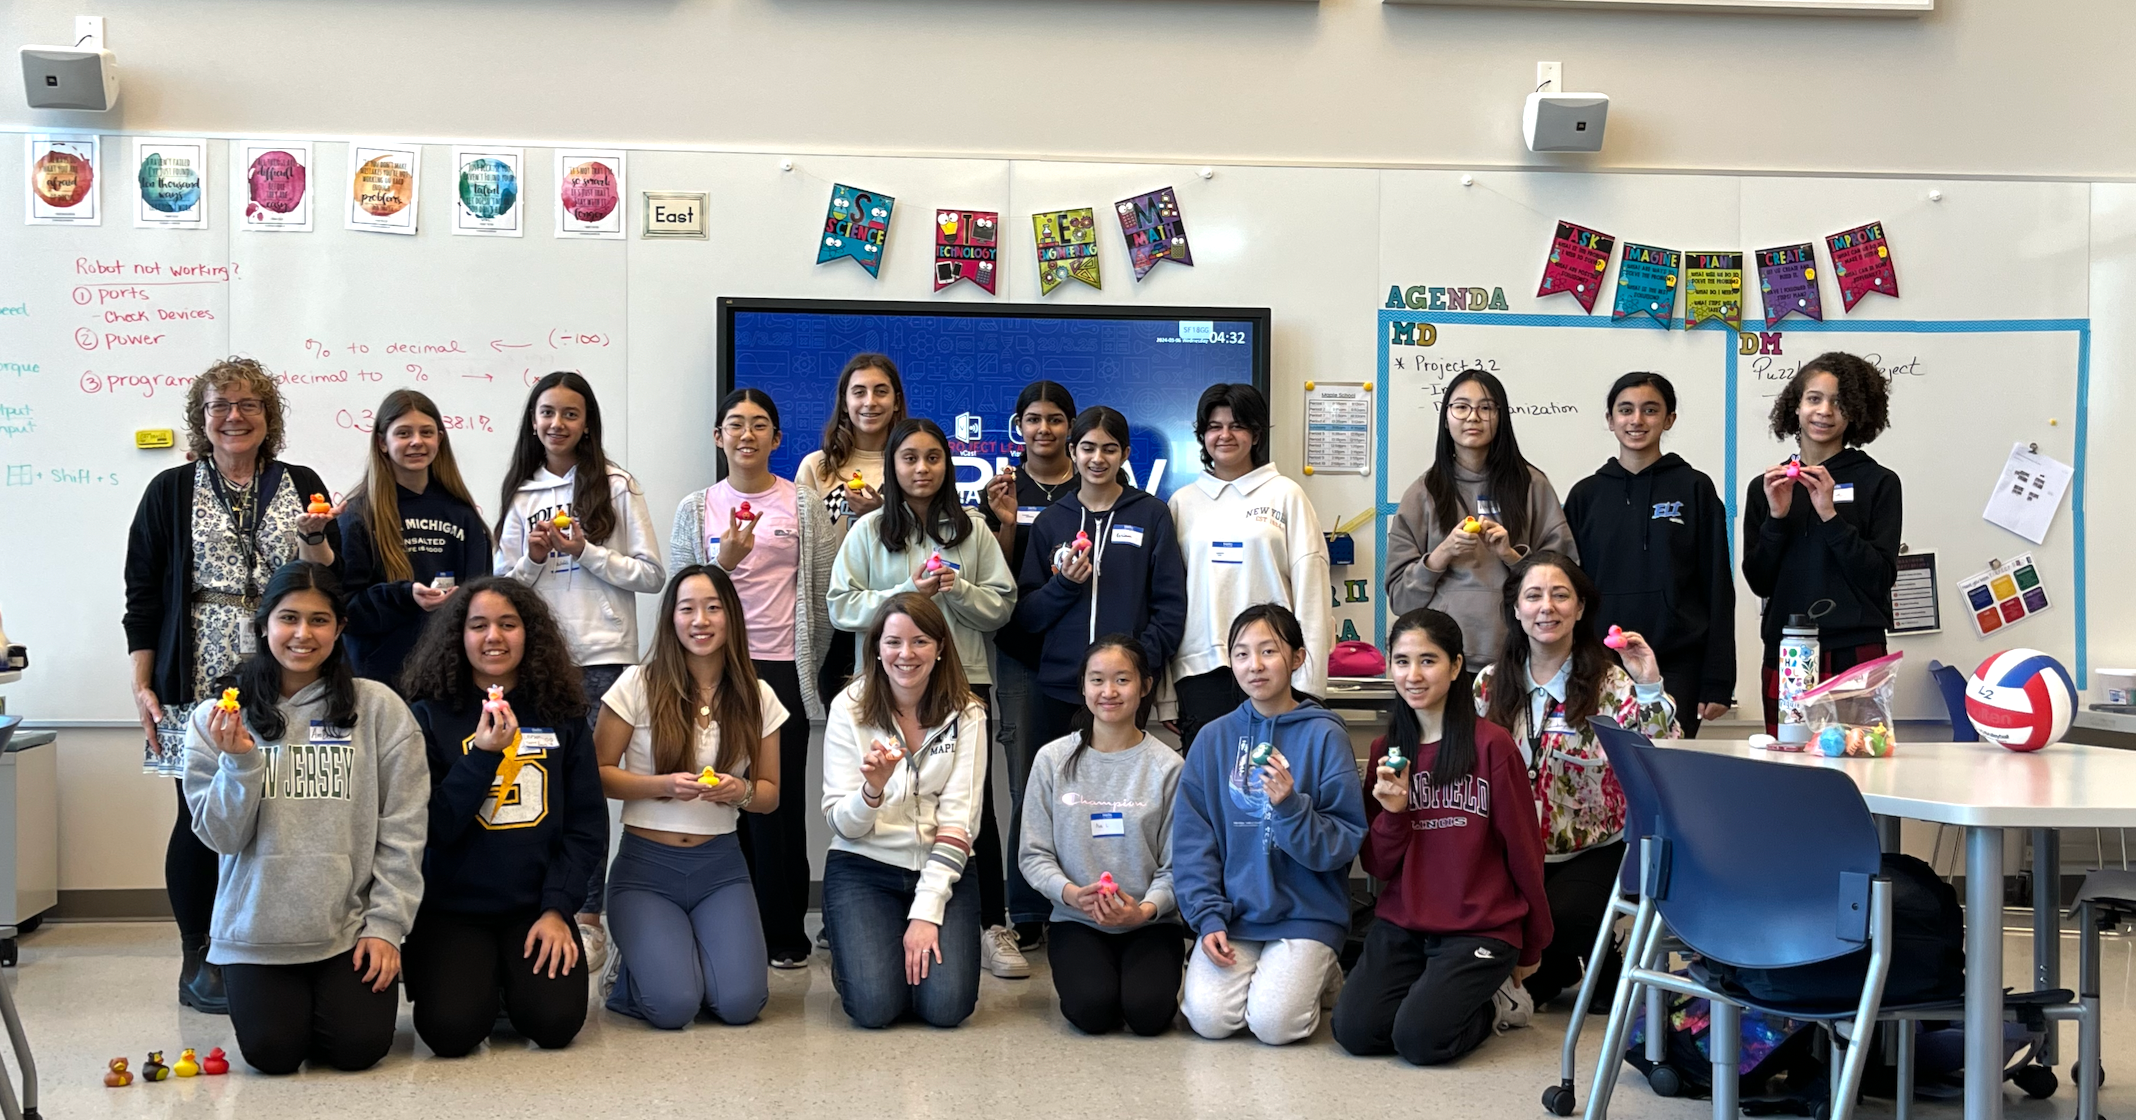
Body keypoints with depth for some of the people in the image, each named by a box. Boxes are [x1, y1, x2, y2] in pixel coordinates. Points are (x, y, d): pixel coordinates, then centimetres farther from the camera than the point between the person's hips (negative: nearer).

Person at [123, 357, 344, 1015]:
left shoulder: (302, 486, 12)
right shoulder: (171, 492, 9)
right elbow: (143, 593, 7)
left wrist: (313, 539, -9)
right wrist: (141, 685, 1)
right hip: (198, 683, -1)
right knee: (201, 817, -2)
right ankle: (199, 962, 10)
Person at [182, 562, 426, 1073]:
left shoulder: (378, 709, -3)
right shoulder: (216, 719, 2)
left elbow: (403, 831, -3)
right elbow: (221, 836, -2)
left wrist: (386, 923, -8)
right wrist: (239, 762, -18)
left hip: (350, 926, -1)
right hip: (257, 930, 1)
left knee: (359, 1047, -12)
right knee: (273, 1052, -11)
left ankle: (337, 992, 23)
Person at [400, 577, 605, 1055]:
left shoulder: (562, 716, 5)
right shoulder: (430, 717, -2)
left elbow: (588, 826, 3)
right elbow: (433, 827, -10)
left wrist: (558, 908, -7)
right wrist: (483, 755, -19)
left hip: (536, 906, 2)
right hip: (451, 907, -2)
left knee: (554, 1021, -18)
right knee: (452, 1029, -21)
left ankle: (514, 976, 16)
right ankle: (481, 977, 13)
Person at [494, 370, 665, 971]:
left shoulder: (616, 486, 4)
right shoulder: (520, 494, 14)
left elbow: (652, 575, 0)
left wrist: (586, 552, -10)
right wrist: (533, 558, -4)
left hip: (602, 656, -3)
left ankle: (587, 918, 1)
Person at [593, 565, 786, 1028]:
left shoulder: (757, 697, 2)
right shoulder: (638, 684, -6)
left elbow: (770, 793, 9)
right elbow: (598, 773, -3)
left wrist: (740, 792, -15)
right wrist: (665, 785, -20)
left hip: (720, 866, 3)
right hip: (645, 866, -2)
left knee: (740, 1003, -17)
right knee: (674, 1006, -20)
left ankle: (689, 954, 18)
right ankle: (633, 970, 16)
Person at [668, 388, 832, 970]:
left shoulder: (803, 506, 4)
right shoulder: (696, 509, 8)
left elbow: (822, 596, 5)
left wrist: (808, 666, 6)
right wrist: (726, 560, -11)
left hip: (783, 670, -1)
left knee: (780, 800, -1)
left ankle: (784, 931, 9)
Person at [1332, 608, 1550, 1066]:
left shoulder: (1491, 745, -8)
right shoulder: (1387, 750, 7)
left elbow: (1524, 851, -1)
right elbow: (1378, 867, 7)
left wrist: (1531, 948, 6)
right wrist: (1392, 811, -13)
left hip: (1480, 928, -4)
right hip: (1400, 924, 4)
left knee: (1419, 1038, -22)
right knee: (1353, 1030, -15)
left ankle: (1495, 1001, 8)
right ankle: (1430, 989, 13)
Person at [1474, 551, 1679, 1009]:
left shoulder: (1609, 680, -5)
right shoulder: (1491, 684, 5)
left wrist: (1650, 687, -29)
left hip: (1593, 852, -3)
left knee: (1557, 921, -31)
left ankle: (1605, 974, 6)